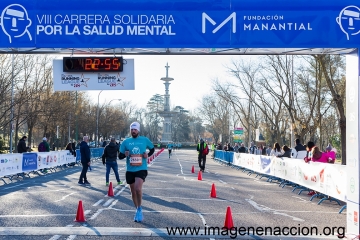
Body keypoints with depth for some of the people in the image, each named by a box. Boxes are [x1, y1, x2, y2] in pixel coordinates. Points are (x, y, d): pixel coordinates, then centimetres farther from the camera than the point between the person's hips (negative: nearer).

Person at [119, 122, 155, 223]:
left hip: (141, 169, -3)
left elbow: (152, 149, 17)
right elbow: (120, 156, 7)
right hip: (130, 170, 3)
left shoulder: (145, 140, 1)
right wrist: (124, 155, -16)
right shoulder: (126, 142, 4)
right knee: (133, 192, 12)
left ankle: (139, 209, -2)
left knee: (138, 189, -23)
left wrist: (148, 155, -2)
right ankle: (138, 211, 30)